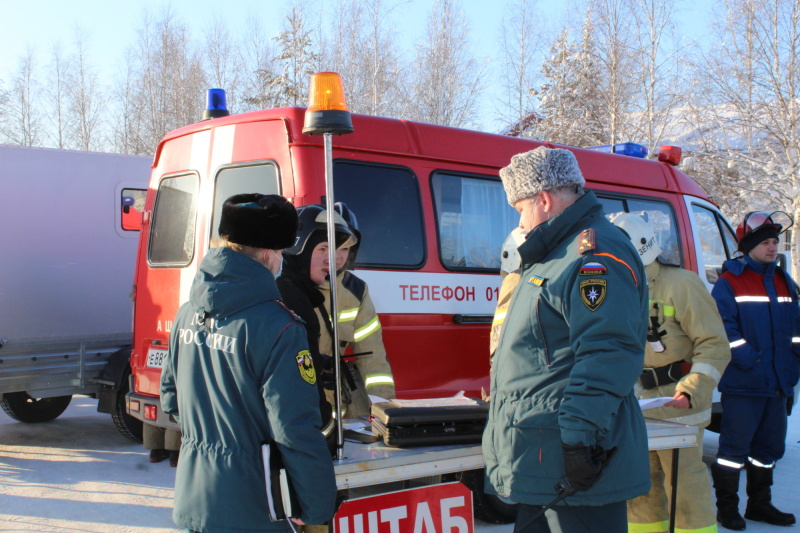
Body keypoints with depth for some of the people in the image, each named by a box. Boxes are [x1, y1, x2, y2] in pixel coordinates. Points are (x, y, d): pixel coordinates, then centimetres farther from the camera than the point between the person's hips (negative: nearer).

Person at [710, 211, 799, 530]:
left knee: (770, 446, 14)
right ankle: (726, 507, 9)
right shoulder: (729, 283, -6)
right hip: (742, 384, -7)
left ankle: (760, 504, 27)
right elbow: (723, 329, -13)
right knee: (735, 446, -3)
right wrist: (750, 360, -18)